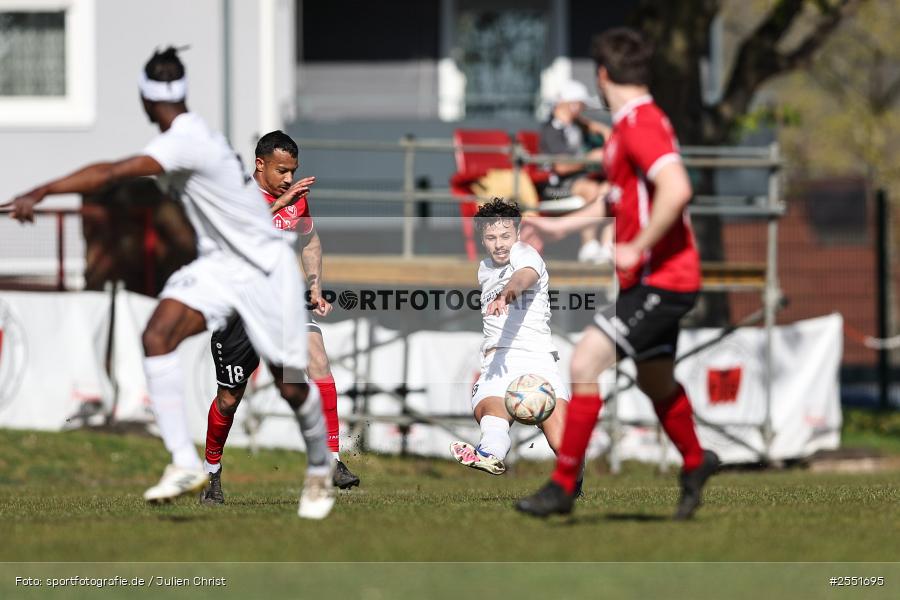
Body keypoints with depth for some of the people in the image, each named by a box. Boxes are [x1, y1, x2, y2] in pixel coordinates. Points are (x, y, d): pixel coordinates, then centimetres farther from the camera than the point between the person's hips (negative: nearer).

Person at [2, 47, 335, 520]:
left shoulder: (187, 141, -25)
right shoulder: (184, 138, 3)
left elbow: (111, 174, -35)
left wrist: (40, 193, -38)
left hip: (262, 268, -8)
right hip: (214, 264, 8)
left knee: (290, 384, 2)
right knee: (156, 337, -18)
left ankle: (320, 472, 29)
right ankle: (184, 463, -21)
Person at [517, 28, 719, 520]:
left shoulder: (640, 124, -17)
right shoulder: (630, 124, 15)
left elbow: (676, 189, -32)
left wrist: (635, 248, -26)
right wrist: (559, 225, 29)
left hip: (659, 278, -10)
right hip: (653, 280, 10)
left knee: (585, 363, -13)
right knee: (654, 381, 23)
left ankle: (563, 487, -10)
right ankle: (694, 463, 42)